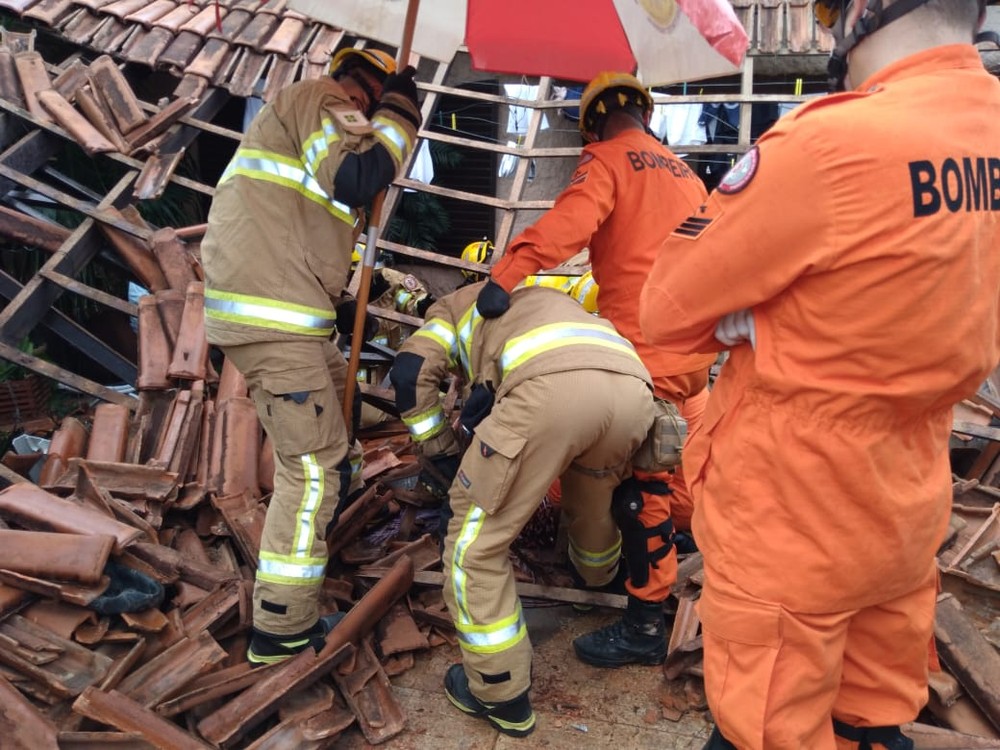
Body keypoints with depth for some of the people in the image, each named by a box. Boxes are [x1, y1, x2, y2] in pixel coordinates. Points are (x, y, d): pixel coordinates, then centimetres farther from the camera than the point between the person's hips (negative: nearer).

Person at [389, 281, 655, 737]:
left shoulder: (455, 305, 34)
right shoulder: (545, 297, 48)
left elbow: (411, 372, 14)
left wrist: (446, 460, 24)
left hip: (552, 384, -7)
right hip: (633, 386, 7)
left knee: (474, 539, 10)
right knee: (591, 505, 38)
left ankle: (500, 694, 17)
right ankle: (600, 576, 66)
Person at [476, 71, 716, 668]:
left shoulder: (608, 159, -1)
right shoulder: (685, 173, 23)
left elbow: (571, 219, -22)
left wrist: (508, 273, -32)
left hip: (647, 345, -8)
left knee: (646, 478, -4)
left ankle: (647, 623, 3)